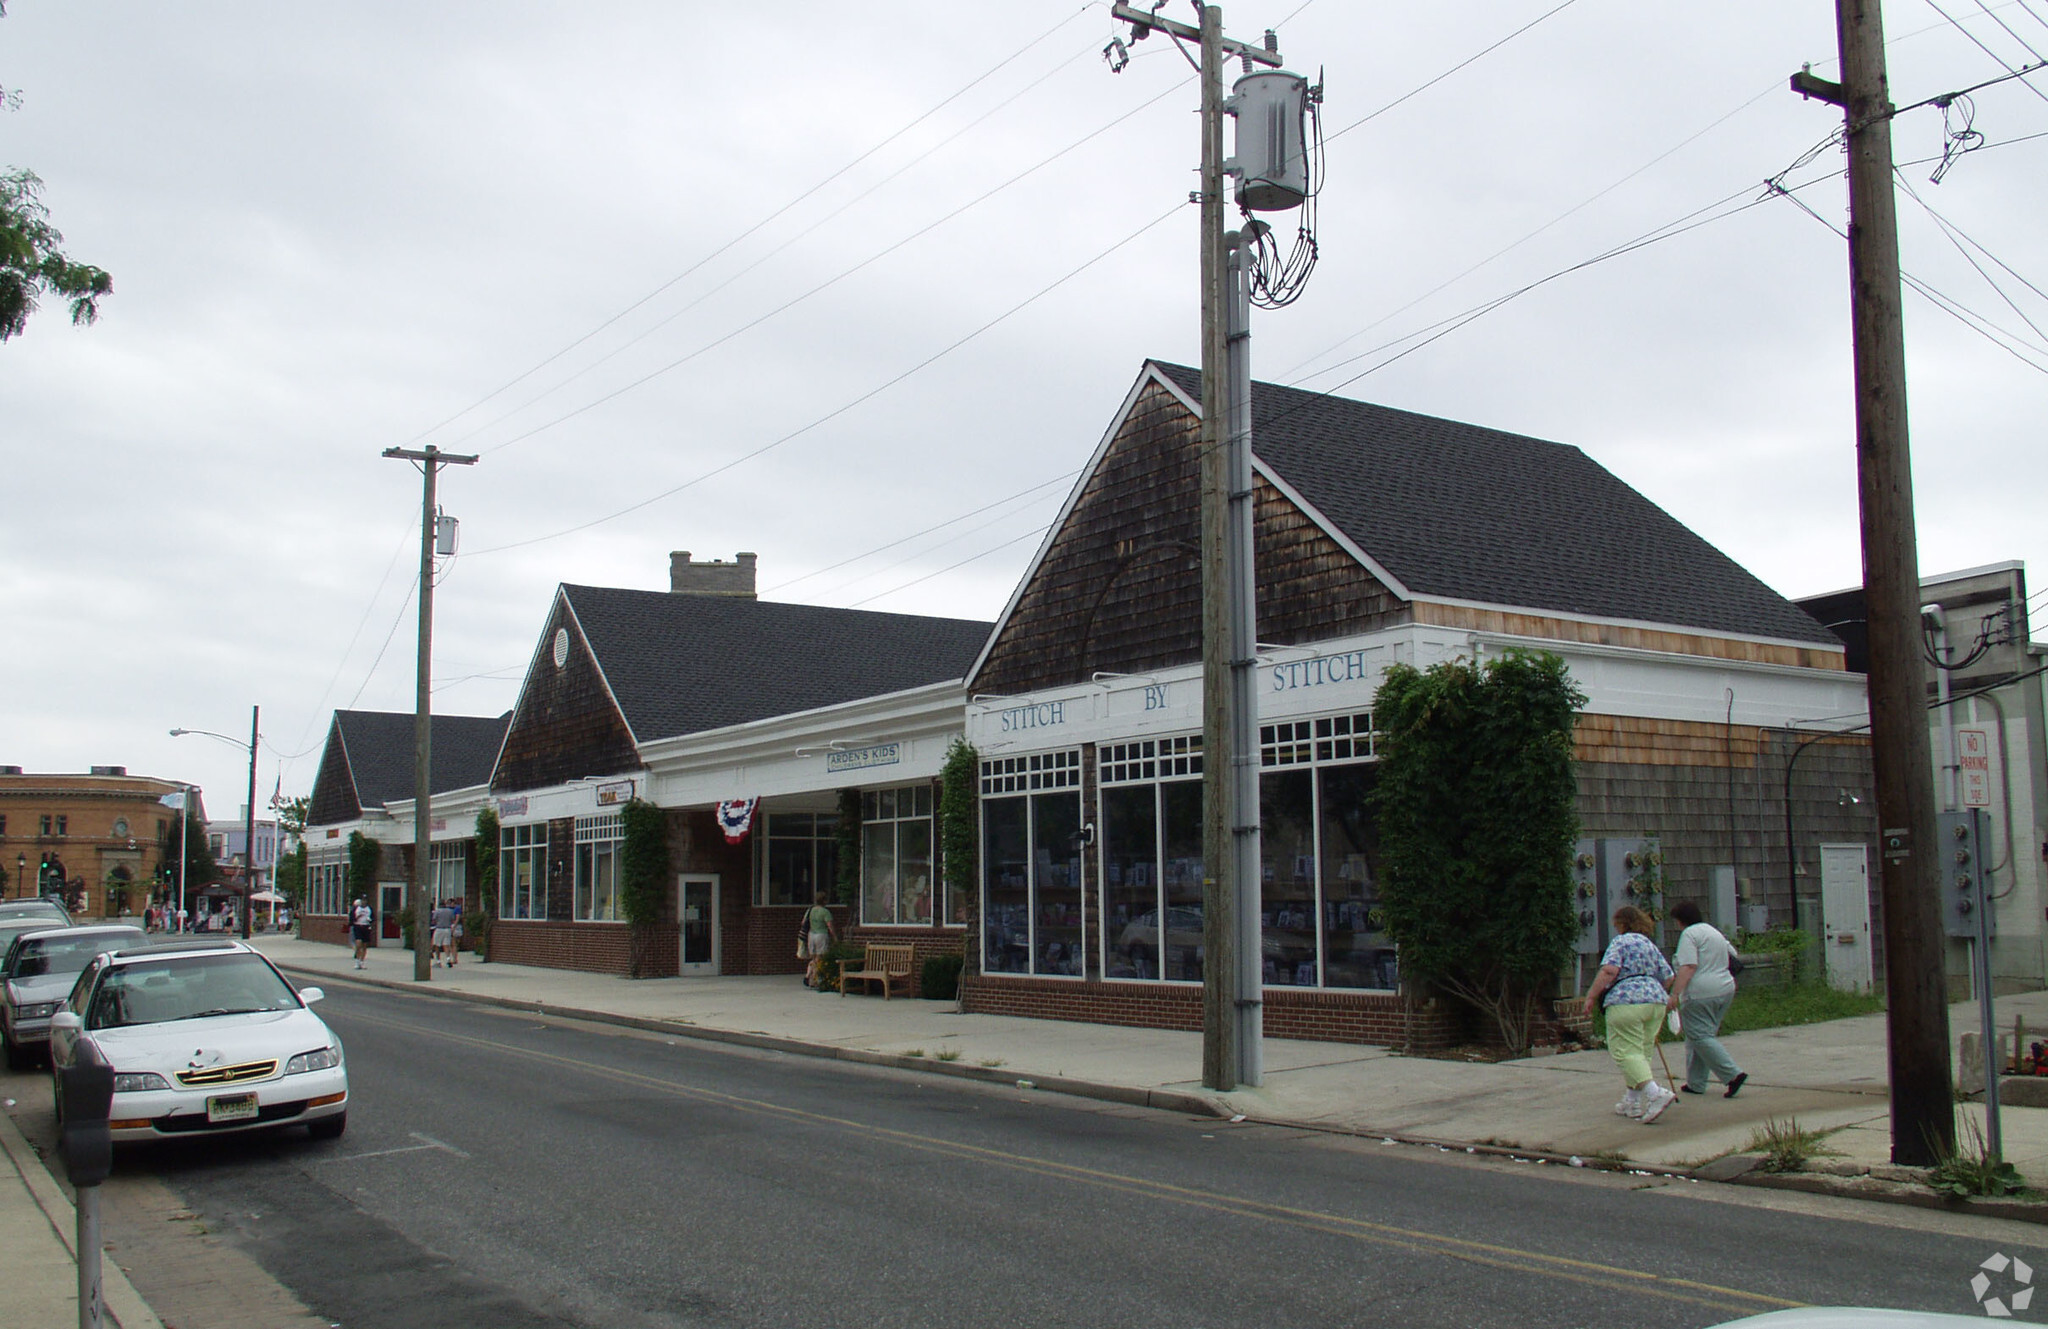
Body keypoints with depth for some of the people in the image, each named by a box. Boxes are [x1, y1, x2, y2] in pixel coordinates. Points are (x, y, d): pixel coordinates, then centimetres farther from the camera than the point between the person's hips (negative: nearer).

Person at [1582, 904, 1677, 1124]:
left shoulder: (1621, 942, -1)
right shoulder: (1650, 945, 20)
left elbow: (1609, 970, -15)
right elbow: (1668, 977, 19)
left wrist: (1591, 996, -11)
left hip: (1626, 1001, -8)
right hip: (1656, 1001, 8)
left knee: (1627, 1052, -8)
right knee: (1642, 1052, 13)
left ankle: (1655, 1093, -23)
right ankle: (1632, 1102, 14)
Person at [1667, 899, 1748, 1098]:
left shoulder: (1689, 934, -9)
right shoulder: (1713, 931, 19)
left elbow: (1688, 967, -19)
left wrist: (1675, 994, -21)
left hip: (1700, 993, -9)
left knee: (1701, 1037, -7)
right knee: (1706, 1035, 14)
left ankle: (1733, 1074, -16)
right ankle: (1696, 1083, 15)